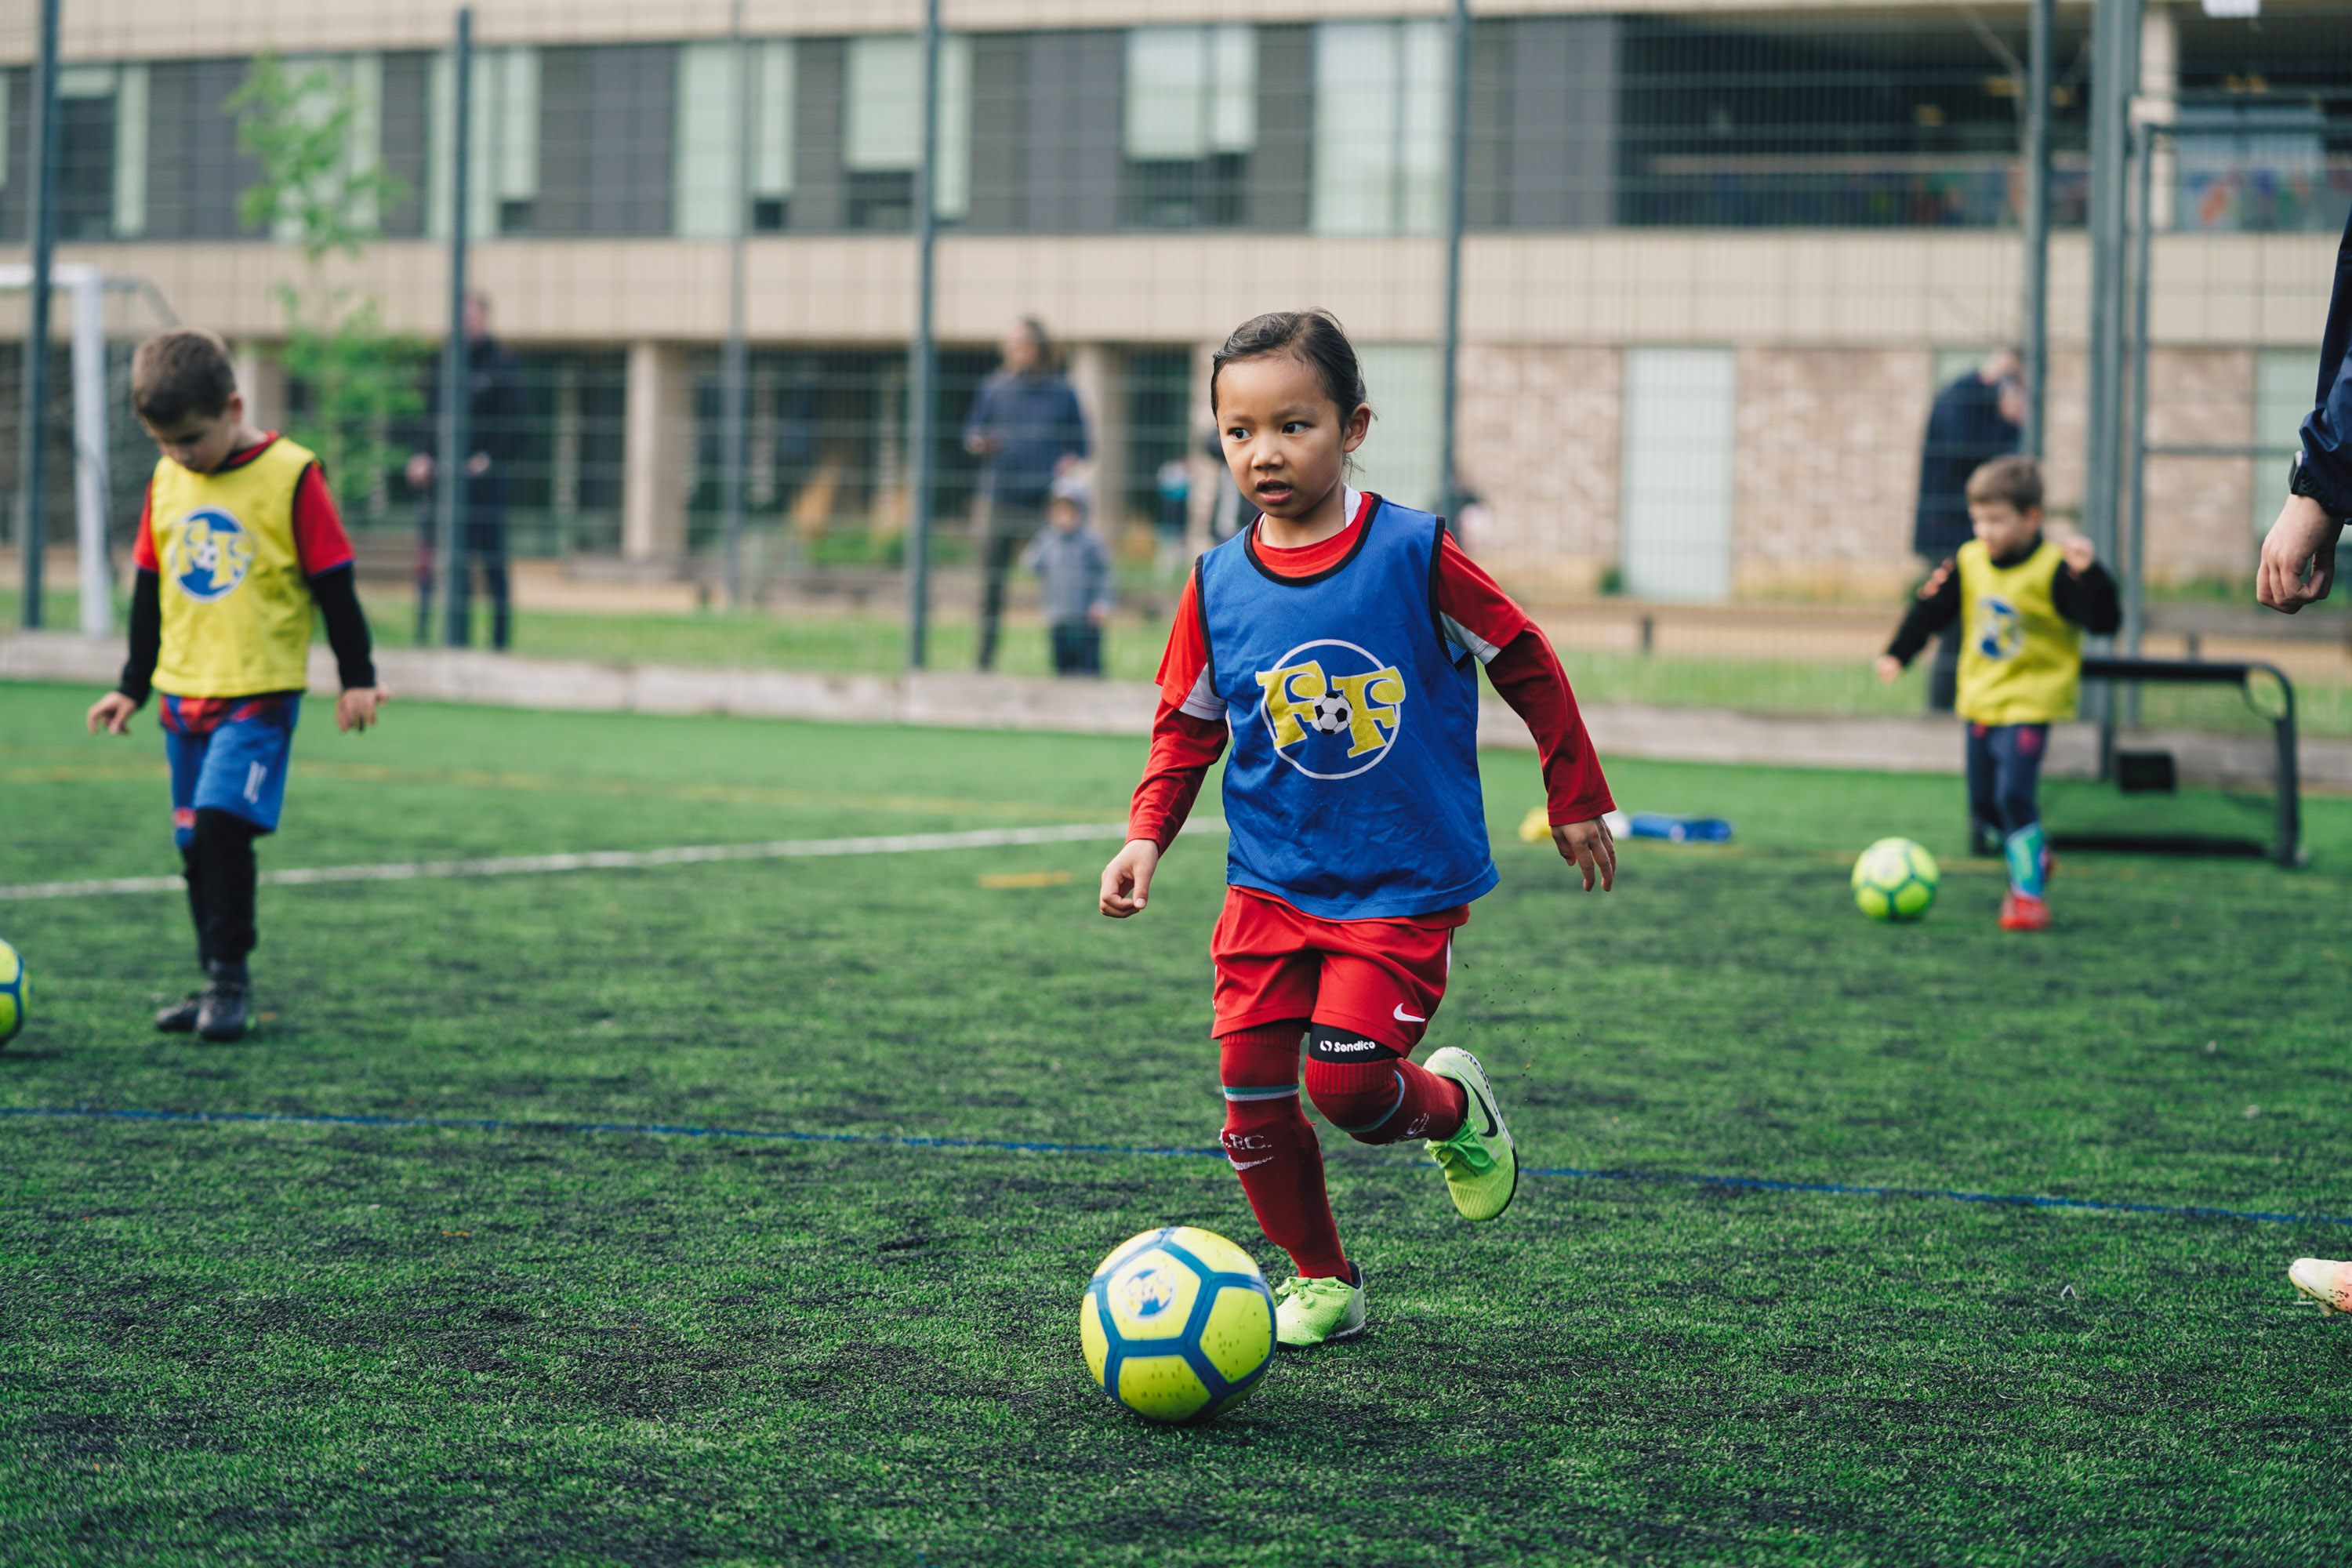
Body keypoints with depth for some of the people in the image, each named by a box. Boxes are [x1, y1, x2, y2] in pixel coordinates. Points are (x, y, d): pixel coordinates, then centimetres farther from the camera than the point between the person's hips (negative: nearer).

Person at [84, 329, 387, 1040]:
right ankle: (218, 984, 18)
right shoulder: (166, 482, 7)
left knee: (222, 821, -19)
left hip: (259, 692, -6)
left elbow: (333, 582, -5)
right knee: (195, 842, 8)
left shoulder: (290, 477, -10)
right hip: (184, 689, 6)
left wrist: (357, 678, -4)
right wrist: (133, 686, 19)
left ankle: (230, 975, -9)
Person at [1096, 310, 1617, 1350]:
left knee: (1346, 1081, -17)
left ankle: (1453, 1108, 18)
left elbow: (1525, 663, 1)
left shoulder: (1416, 555, -12)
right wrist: (1147, 837, -2)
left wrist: (1575, 799, 7)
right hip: (1269, 883, 4)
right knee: (1253, 1097, -1)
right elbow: (1187, 725, 11)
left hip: (1405, 885, -4)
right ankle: (1319, 1280, 20)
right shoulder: (1218, 584, -2)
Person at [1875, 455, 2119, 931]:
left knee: (2014, 793, -19)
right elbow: (1930, 608, 12)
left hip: (2029, 703, -7)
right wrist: (1898, 653, 7)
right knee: (1984, 801, 14)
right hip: (1981, 699, 7)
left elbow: (2104, 621, -22)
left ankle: (2030, 890, -10)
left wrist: (2088, 574, -36)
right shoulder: (1968, 563, 1)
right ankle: (2032, 860, 37)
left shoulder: (2053, 569, -17)